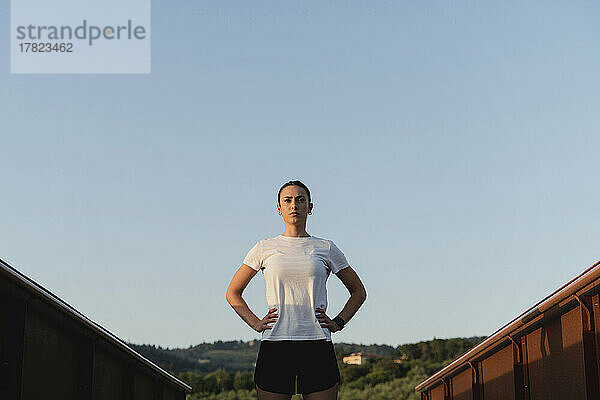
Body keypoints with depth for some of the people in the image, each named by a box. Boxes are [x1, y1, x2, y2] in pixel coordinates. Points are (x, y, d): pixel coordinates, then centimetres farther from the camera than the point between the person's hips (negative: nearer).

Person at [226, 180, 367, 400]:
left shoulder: (325, 248, 9)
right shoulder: (265, 248, 9)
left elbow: (358, 291, 20)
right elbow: (233, 293, 17)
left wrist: (338, 323, 7)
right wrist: (255, 323, 4)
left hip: (317, 347, 0)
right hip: (274, 347, 0)